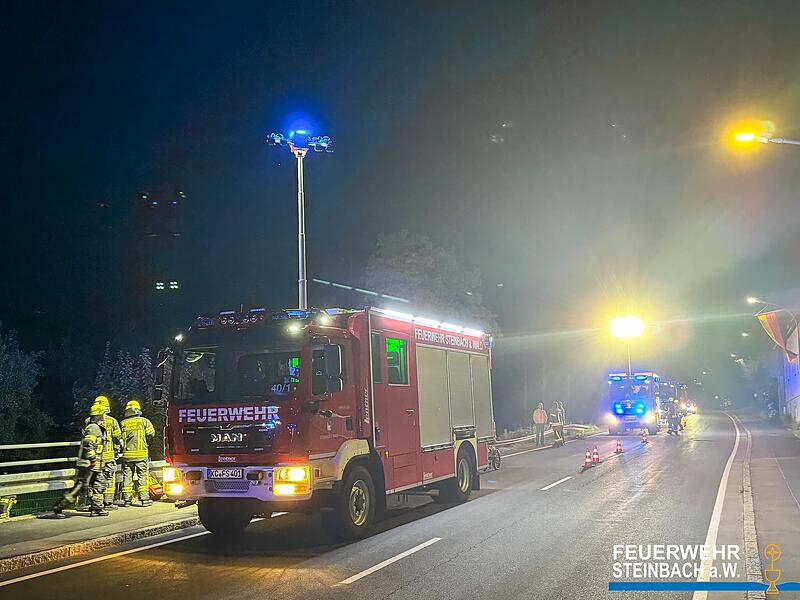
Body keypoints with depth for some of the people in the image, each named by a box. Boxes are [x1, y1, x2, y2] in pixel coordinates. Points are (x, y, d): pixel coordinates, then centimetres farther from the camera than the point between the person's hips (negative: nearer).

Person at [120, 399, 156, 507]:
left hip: (127, 454, 3)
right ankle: (144, 499, 0)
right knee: (142, 476, 1)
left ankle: (127, 499, 10)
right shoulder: (144, 421, -1)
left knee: (127, 477, 8)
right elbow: (151, 434, -2)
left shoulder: (123, 423, 6)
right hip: (141, 453, -2)